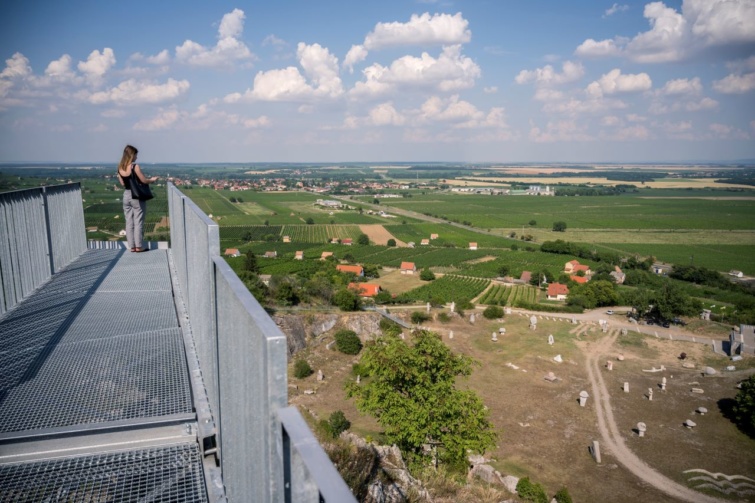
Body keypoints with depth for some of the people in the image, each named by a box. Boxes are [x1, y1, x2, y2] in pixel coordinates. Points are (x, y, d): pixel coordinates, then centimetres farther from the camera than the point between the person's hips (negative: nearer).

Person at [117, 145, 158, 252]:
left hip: (126, 195, 6)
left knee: (129, 222, 9)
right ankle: (138, 246, 4)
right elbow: (144, 180, -11)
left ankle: (132, 246, 12)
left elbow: (123, 183, 11)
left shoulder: (120, 168, 3)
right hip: (137, 196, -6)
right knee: (138, 222, 2)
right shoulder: (135, 166, -15)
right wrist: (153, 179, 8)